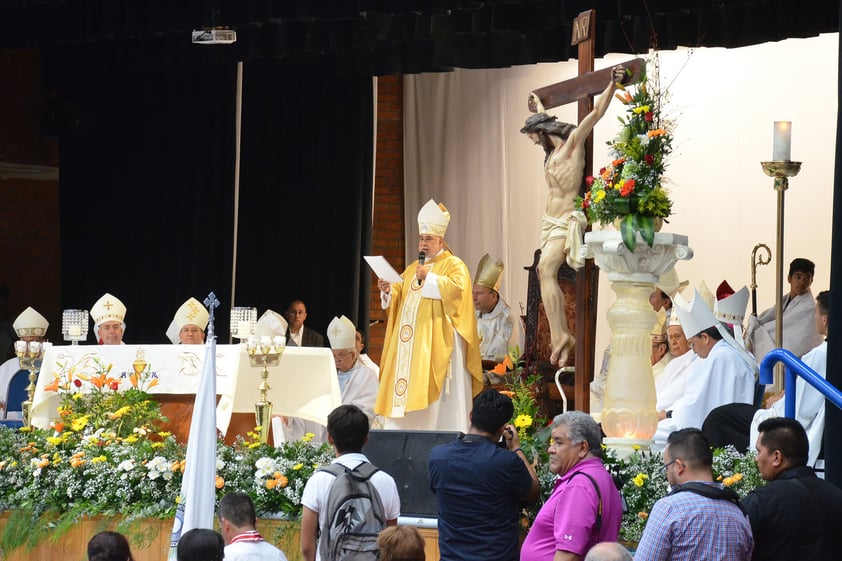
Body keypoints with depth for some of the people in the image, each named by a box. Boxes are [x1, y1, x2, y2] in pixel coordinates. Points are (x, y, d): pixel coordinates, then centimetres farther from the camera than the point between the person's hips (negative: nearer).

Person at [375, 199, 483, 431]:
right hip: (410, 342, 7)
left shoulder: (454, 265, 2)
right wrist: (388, 290, -2)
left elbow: (457, 289, -17)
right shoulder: (412, 268, 23)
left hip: (437, 343, -7)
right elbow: (398, 297, 19)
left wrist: (429, 278, -18)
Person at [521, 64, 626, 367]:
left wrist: (612, 85, -28)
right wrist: (538, 103, 54)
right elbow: (544, 122, 38)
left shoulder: (573, 142, -7)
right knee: (547, 273, 1)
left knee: (546, 268, -22)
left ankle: (560, 336, -26)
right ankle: (561, 337, 1)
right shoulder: (553, 149, 16)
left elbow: (597, 112, -18)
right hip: (551, 221, 9)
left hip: (567, 221, -9)